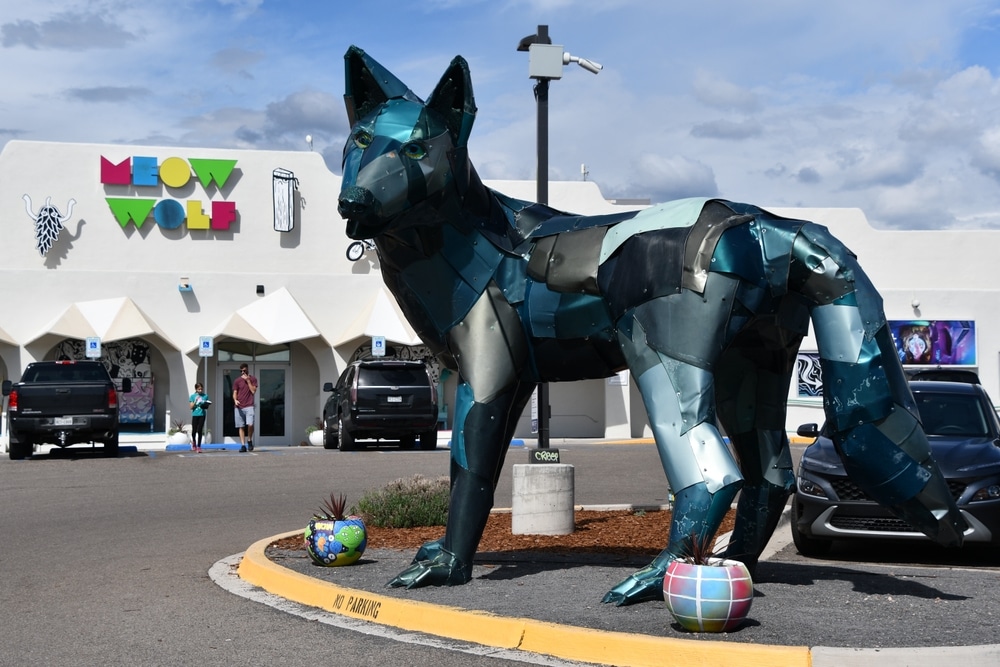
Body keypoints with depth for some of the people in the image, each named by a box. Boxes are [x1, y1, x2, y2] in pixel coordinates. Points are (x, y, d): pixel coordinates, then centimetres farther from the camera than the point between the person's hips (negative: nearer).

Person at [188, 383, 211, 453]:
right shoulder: (193, 396, 2)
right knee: (194, 431, 6)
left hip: (202, 415, 0)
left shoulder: (205, 396, 5)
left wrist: (206, 405, -12)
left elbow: (206, 406, 11)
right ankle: (193, 441, 36)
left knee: (200, 431, -4)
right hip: (195, 415, 0)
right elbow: (191, 407, -1)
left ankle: (198, 446, 0)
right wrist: (195, 401, -14)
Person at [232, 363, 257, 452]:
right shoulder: (237, 381, 11)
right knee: (241, 427, 0)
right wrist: (235, 400, -12)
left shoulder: (253, 379, 8)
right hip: (239, 407, 2)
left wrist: (248, 380, -6)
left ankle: (249, 441, 4)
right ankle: (243, 445, 2)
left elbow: (253, 391, -2)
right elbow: (234, 393, 8)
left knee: (250, 424, -18)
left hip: (249, 406, -2)